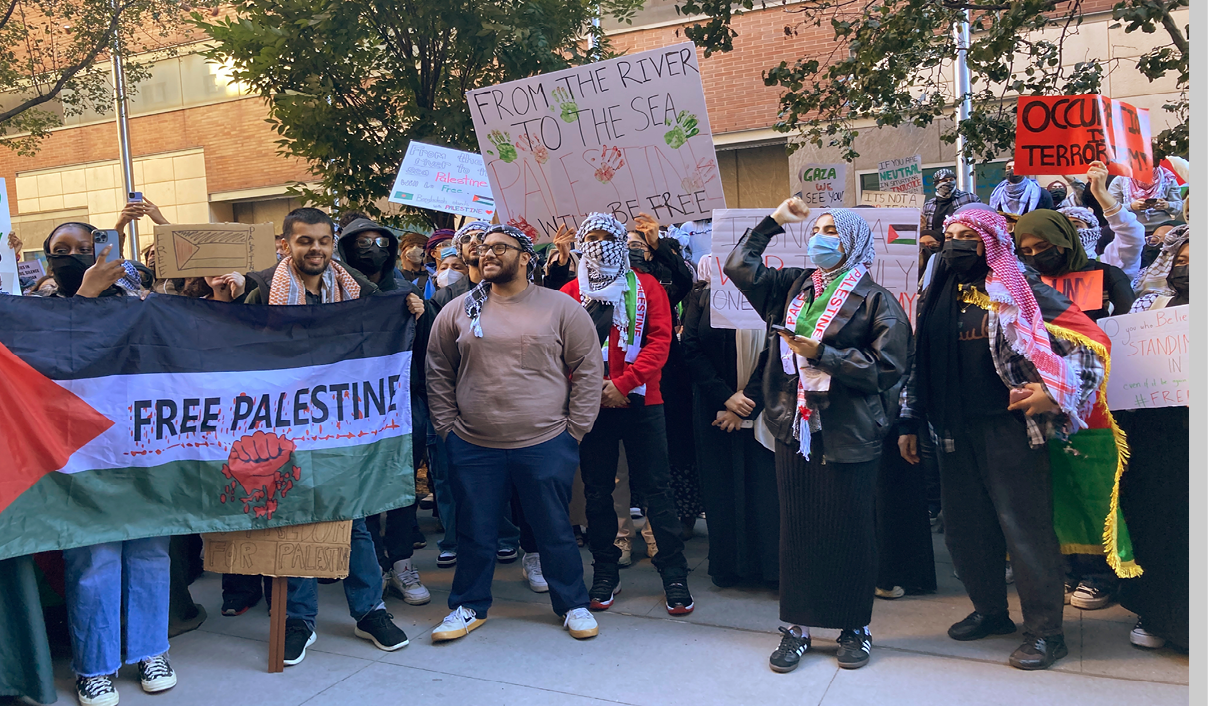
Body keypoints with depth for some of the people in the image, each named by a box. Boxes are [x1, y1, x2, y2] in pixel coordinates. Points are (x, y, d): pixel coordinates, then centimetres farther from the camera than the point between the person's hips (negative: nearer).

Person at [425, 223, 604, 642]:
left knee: (555, 530, 9)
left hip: (545, 445, -2)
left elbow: (588, 370, 0)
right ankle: (469, 607, 32)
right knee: (475, 532, 12)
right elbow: (438, 374, 12)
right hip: (473, 448, 2)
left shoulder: (560, 308, -1)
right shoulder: (458, 311, 5)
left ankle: (573, 605, 28)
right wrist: (447, 428, 5)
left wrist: (574, 430, -4)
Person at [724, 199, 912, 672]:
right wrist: (773, 221, 9)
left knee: (850, 533, 5)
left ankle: (855, 627, 23)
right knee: (797, 530, 9)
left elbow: (888, 368, -9)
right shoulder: (793, 287, 13)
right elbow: (738, 265, 11)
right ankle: (797, 625, 21)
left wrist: (822, 354, -14)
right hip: (794, 431, 4)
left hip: (848, 436, -4)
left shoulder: (876, 301, -1)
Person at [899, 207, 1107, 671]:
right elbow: (920, 363, 17)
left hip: (1009, 426, -6)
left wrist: (1055, 392, -16)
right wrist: (910, 422, 16)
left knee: (1025, 527, -3)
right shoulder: (938, 297, 13)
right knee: (964, 528, 11)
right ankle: (990, 612, 29)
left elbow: (1088, 340, -5)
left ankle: (1045, 630, 10)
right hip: (955, 429, 6)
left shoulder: (1020, 291, -3)